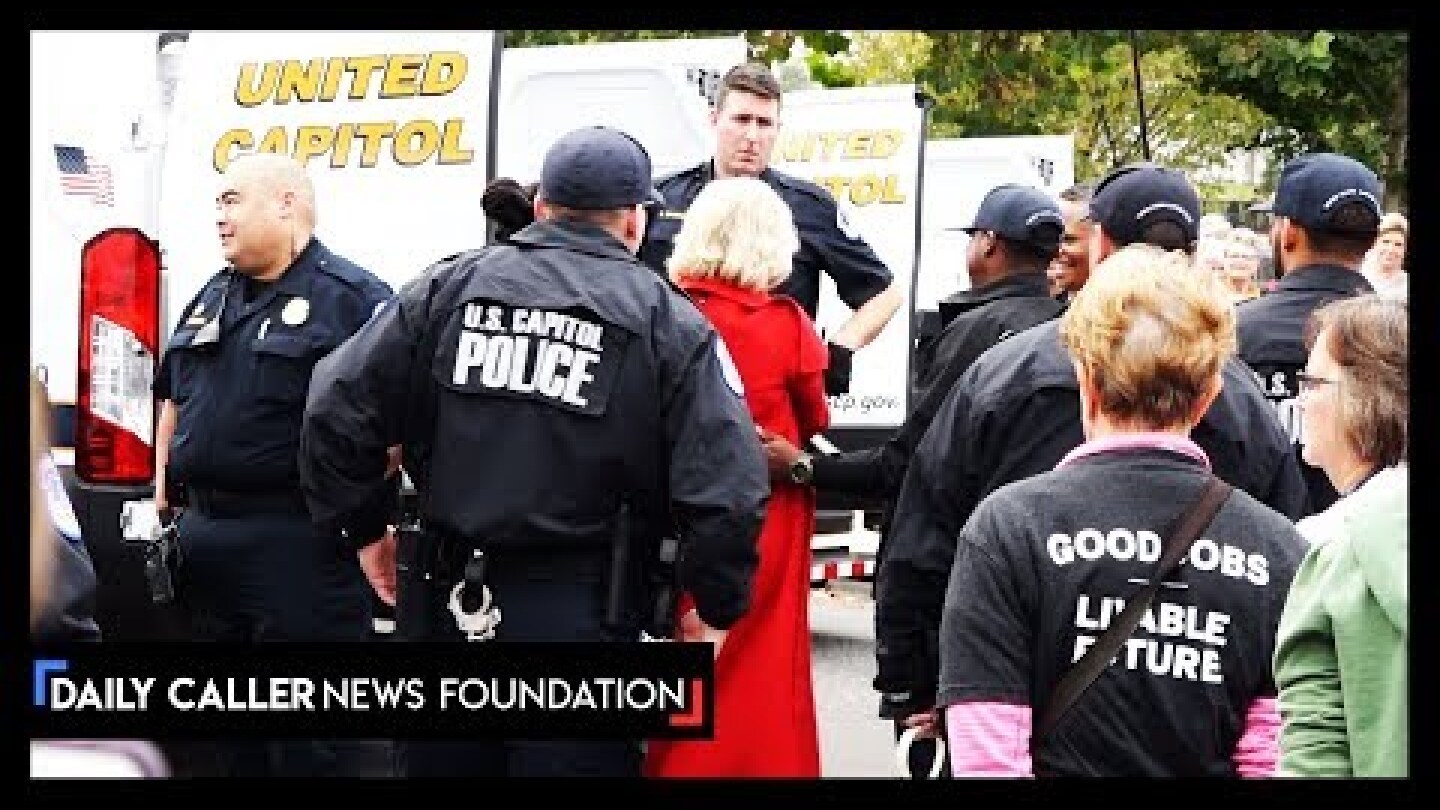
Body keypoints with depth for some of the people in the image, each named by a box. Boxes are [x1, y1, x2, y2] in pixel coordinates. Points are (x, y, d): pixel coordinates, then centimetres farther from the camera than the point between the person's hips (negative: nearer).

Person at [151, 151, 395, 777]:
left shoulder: (352, 296, -8)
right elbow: (174, 399, 26)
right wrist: (163, 492, 19)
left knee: (309, 746, -3)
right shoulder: (211, 298, 16)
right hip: (202, 534, 8)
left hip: (299, 547, -8)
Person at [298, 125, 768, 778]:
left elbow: (337, 411, 1)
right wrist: (714, 608, 2)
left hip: (442, 609, 3)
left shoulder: (449, 285, 4)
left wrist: (364, 529, 14)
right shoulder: (670, 324, -4)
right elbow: (730, 490, -12)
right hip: (580, 623, -3)